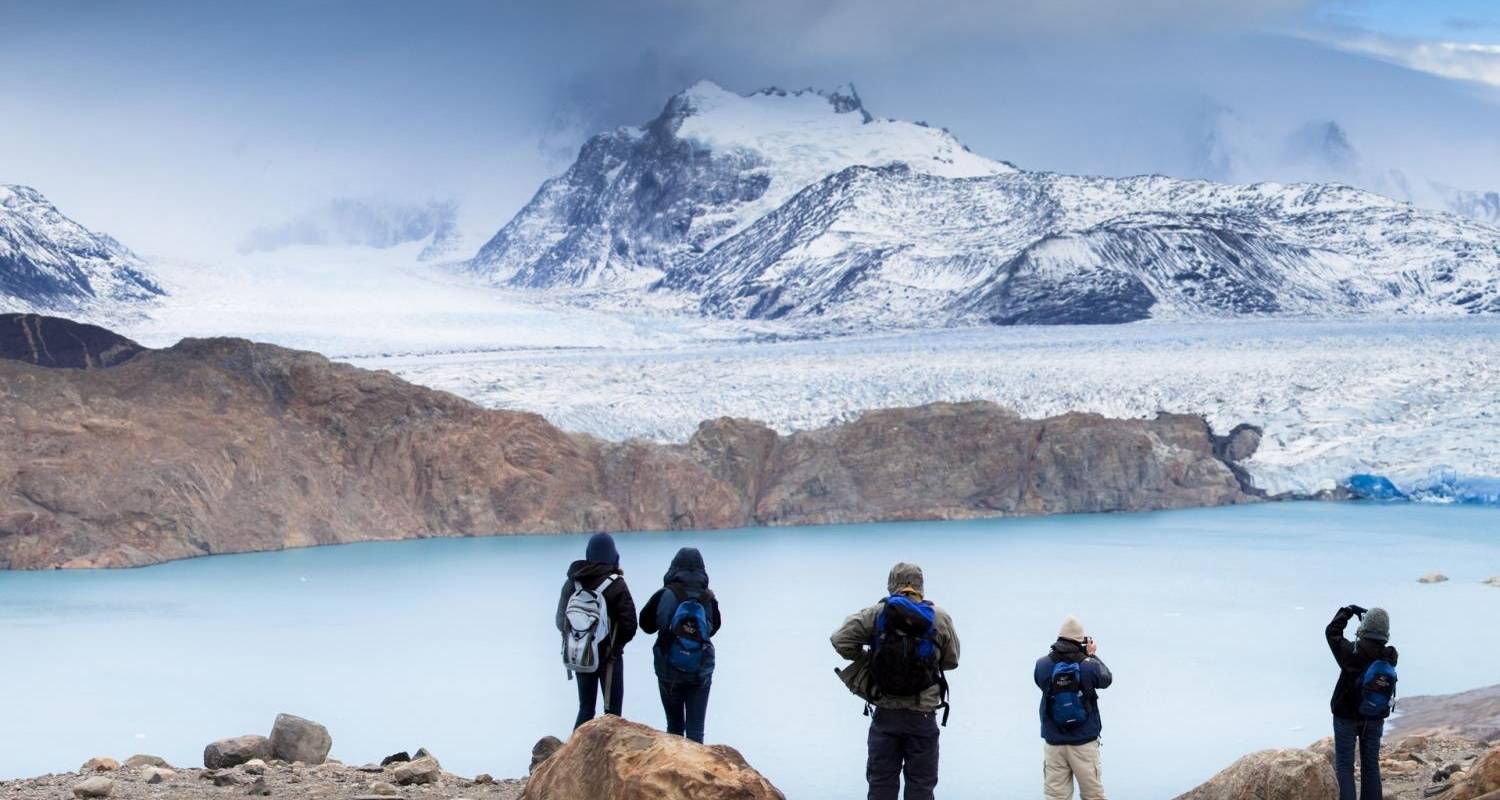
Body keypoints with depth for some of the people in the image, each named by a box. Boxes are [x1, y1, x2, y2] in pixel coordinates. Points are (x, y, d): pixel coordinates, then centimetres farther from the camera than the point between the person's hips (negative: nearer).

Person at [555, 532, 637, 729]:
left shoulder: (573, 582, 0)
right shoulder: (615, 584, -13)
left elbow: (560, 620, 5)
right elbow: (629, 624, -14)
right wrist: (617, 643, 4)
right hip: (609, 656, -4)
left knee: (586, 708, 16)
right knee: (612, 711, 3)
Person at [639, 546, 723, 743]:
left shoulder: (664, 596, -11)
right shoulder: (708, 598, -7)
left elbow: (646, 624, 1)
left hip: (669, 673, 0)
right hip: (701, 673, 0)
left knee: (674, 725, 15)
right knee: (695, 728, 3)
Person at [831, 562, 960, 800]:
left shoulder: (877, 614, -2)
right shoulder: (940, 618, 0)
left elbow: (840, 640, -9)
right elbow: (951, 661, 7)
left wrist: (866, 659, 6)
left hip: (885, 713, 1)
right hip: (922, 715, 0)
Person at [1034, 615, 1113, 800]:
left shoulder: (1042, 665, -7)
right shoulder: (1089, 665, -12)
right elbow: (1107, 679, 8)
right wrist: (1092, 655, 20)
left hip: (1054, 743, 2)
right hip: (1084, 742, -2)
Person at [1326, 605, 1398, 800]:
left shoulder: (1351, 653, -22)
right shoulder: (1390, 657, -13)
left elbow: (1332, 632, -6)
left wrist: (1347, 611, 7)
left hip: (1346, 718, -3)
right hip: (1375, 720, 3)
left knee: (1345, 765, 3)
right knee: (1371, 765, 14)